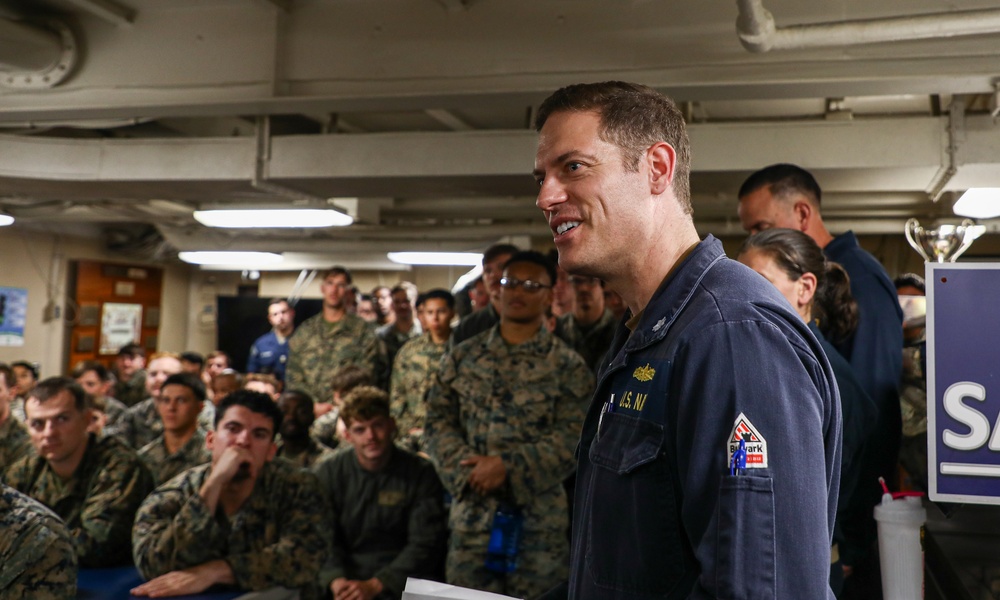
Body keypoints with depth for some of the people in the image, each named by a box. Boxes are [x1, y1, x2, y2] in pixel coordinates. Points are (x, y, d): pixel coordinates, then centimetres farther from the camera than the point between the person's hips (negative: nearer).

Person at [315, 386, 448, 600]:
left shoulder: (421, 474, 0)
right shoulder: (328, 475, 7)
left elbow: (425, 544, -4)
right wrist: (336, 580, -18)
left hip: (402, 583, -1)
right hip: (348, 577, 1)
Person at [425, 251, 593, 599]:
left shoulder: (567, 365, 0)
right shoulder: (462, 357, 10)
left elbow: (573, 437, -9)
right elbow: (438, 420, 6)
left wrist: (508, 467, -17)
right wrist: (466, 468, -11)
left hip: (538, 518, -2)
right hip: (471, 514, 3)